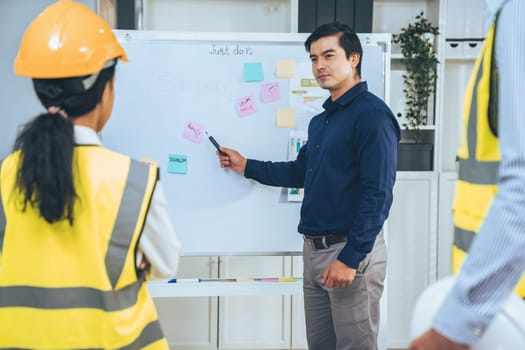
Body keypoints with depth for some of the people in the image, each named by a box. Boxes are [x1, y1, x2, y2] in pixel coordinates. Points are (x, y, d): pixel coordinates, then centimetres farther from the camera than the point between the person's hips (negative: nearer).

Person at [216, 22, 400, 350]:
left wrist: (350, 258, -22)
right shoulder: (320, 120, 14)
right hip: (314, 249, 9)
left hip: (351, 251, -8)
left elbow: (378, 194, -19)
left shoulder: (372, 114, -13)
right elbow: (300, 172, 26)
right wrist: (246, 166, 21)